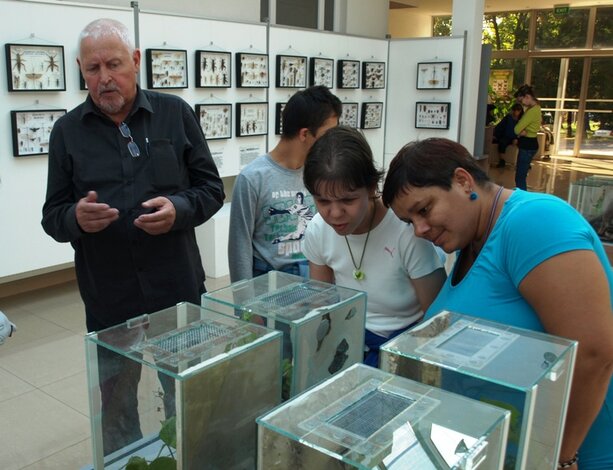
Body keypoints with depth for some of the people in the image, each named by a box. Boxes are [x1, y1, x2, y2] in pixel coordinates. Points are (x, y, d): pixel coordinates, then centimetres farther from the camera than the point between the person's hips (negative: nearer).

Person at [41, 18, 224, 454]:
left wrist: (179, 209, -18)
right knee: (115, 403, 16)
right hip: (108, 298, 1)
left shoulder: (175, 114, -1)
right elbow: (53, 216, 3)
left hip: (178, 288, 0)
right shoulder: (67, 131, 1)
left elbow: (212, 189, 2)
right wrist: (76, 219, -20)